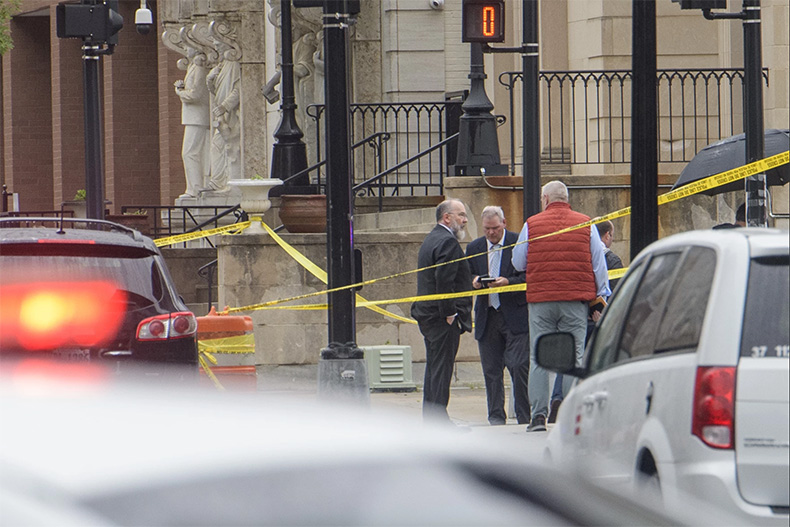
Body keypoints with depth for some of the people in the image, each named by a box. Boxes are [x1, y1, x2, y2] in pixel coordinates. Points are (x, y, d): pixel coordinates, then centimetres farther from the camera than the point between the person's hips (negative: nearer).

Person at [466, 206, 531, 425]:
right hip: (486, 315, 4)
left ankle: (524, 416, -3)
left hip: (514, 315, -4)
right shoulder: (474, 248, 12)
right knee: (491, 369, 6)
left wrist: (509, 281, -18)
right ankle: (496, 415, 14)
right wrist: (475, 281, -6)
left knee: (519, 366, -9)